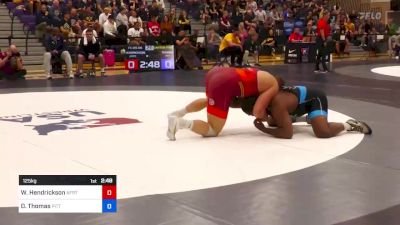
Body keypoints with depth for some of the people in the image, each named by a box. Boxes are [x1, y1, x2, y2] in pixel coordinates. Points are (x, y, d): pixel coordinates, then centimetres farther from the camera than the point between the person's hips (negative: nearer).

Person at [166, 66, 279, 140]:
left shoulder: (264, 78, 29)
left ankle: (178, 113, 33)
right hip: (223, 84, -9)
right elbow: (257, 111, -5)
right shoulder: (274, 87, 4)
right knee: (213, 131, 2)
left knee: (209, 101, 43)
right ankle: (179, 122, -16)